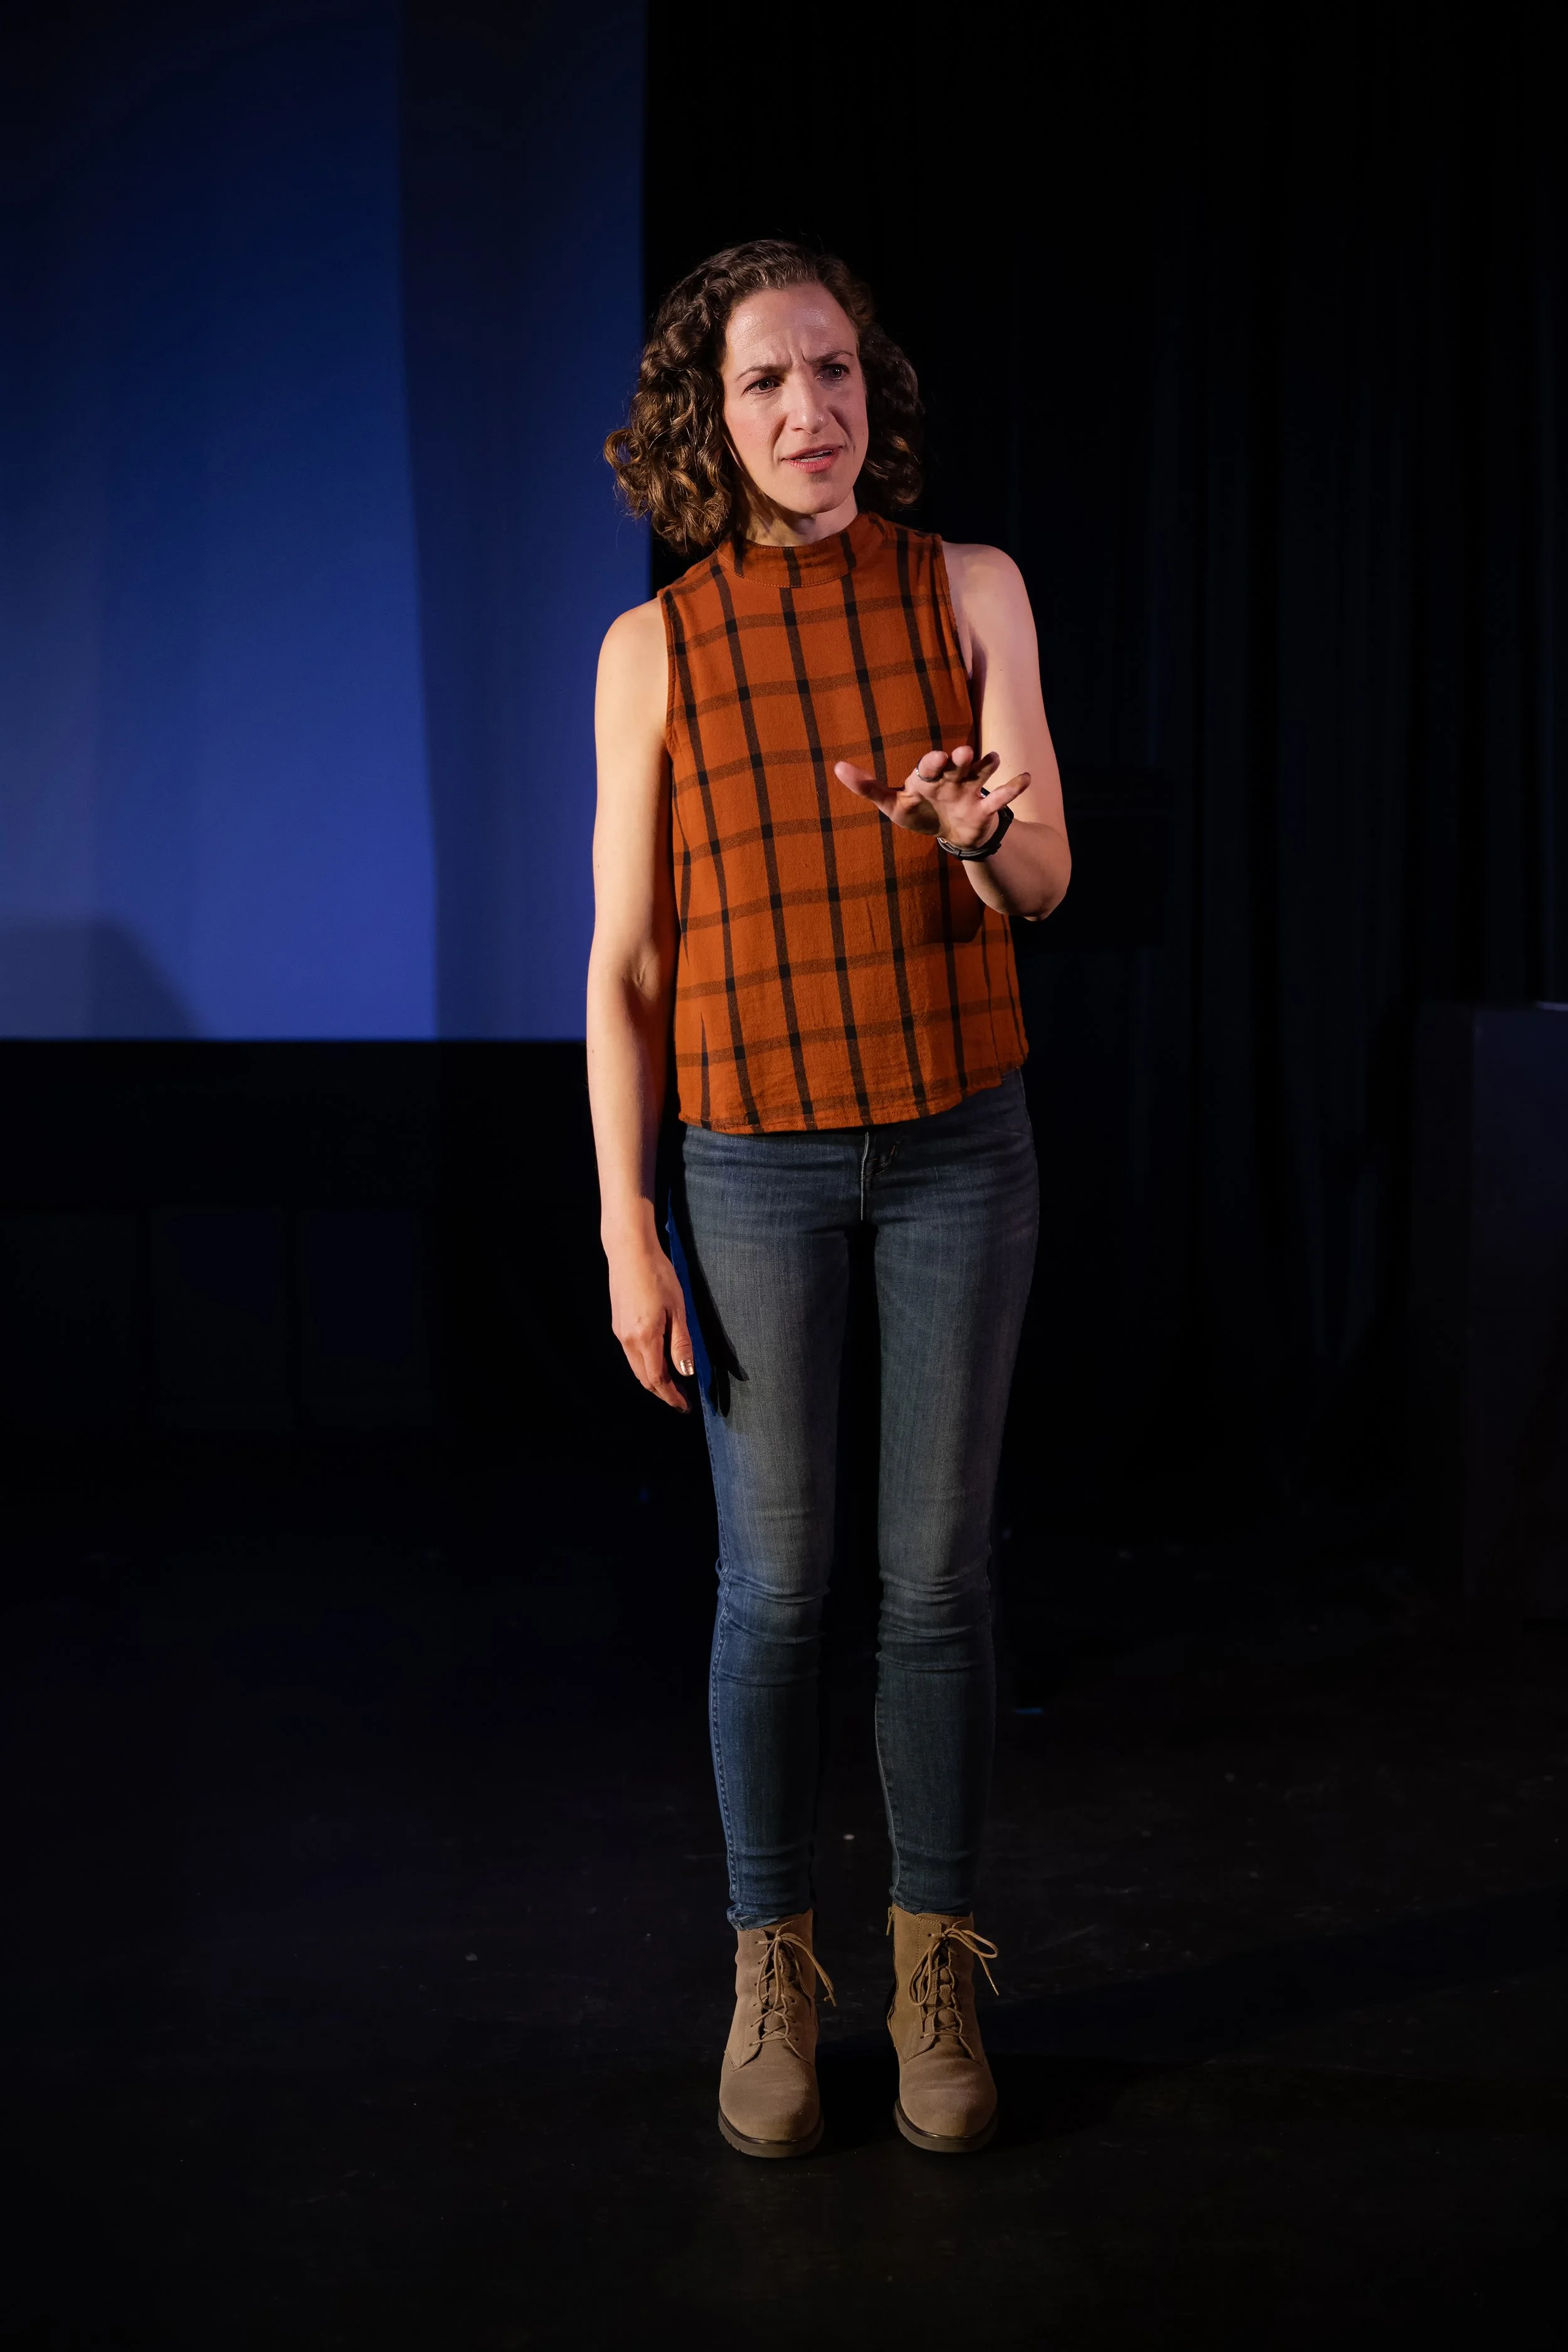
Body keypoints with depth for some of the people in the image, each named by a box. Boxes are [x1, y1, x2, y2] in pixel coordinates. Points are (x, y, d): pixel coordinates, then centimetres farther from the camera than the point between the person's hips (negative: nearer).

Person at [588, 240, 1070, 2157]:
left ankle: (936, 1968, 22)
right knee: (774, 1585, 5)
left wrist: (976, 829, -32)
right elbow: (626, 961, -1)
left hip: (959, 1148, 1)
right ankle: (773, 1976, 22)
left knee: (936, 1575, 6)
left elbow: (1044, 883, -7)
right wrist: (627, 1233, -6)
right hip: (755, 1158, 0)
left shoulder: (970, 591, -2)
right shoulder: (655, 649, -3)